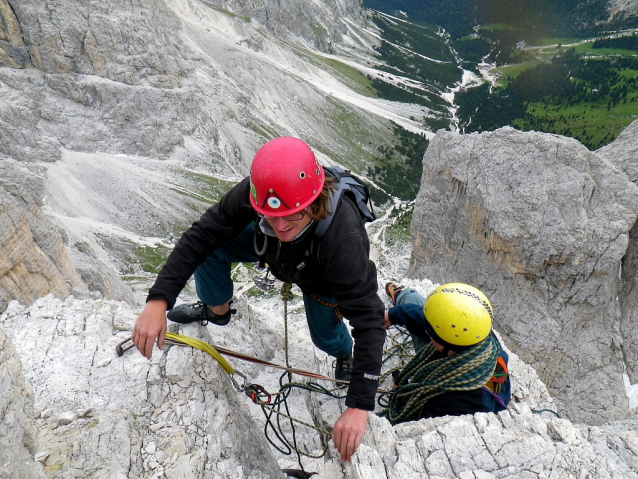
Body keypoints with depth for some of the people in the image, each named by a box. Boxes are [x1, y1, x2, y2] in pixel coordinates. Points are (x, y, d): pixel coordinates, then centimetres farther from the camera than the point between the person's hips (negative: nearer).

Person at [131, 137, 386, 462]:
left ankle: (344, 353, 38)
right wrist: (158, 300, -39)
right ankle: (217, 311, 19)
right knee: (210, 247, -13)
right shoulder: (255, 192, -38)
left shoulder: (343, 238, -47)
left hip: (322, 277, -2)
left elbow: (369, 318, -45)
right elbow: (201, 234, -29)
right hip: (272, 251, 3)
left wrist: (359, 406, -48)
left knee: (326, 338, -3)